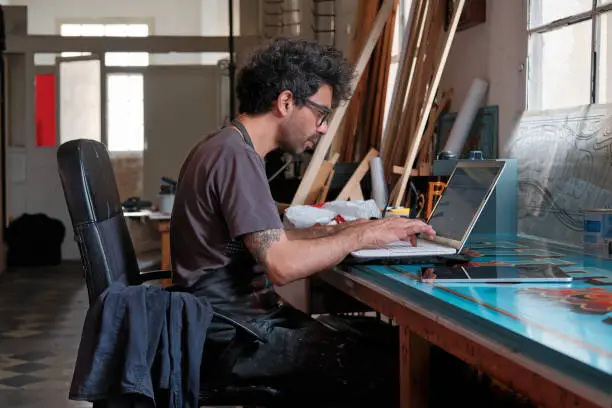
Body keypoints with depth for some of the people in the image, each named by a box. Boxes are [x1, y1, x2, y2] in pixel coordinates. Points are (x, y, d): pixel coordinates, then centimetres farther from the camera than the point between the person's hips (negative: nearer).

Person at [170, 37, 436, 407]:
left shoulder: (227, 147, 14)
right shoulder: (236, 156, -18)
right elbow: (282, 265, -24)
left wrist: (337, 231, 8)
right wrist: (361, 236, -14)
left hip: (241, 319, 10)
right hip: (236, 337, -10)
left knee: (380, 345, 5)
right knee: (388, 370, -14)